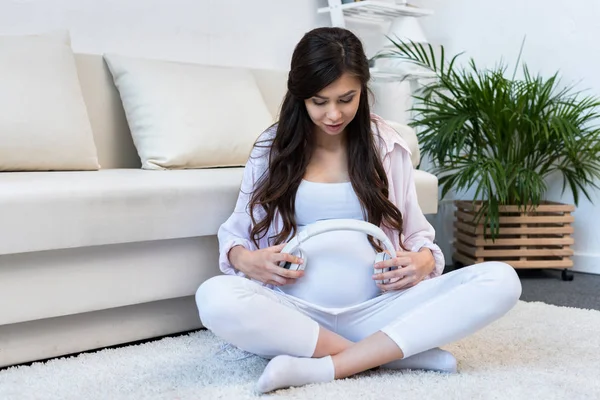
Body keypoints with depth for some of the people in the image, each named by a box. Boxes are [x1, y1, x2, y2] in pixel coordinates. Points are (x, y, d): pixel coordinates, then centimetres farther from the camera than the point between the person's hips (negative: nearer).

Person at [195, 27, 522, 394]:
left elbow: (417, 231, 14)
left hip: (375, 311, 1)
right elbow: (234, 231, 11)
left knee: (500, 280, -22)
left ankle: (323, 368, -27)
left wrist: (423, 260, -10)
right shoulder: (272, 147, 7)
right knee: (216, 298, -34)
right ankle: (392, 354, -23)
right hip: (296, 313, -1)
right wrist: (246, 259, -12)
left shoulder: (387, 146, 8)